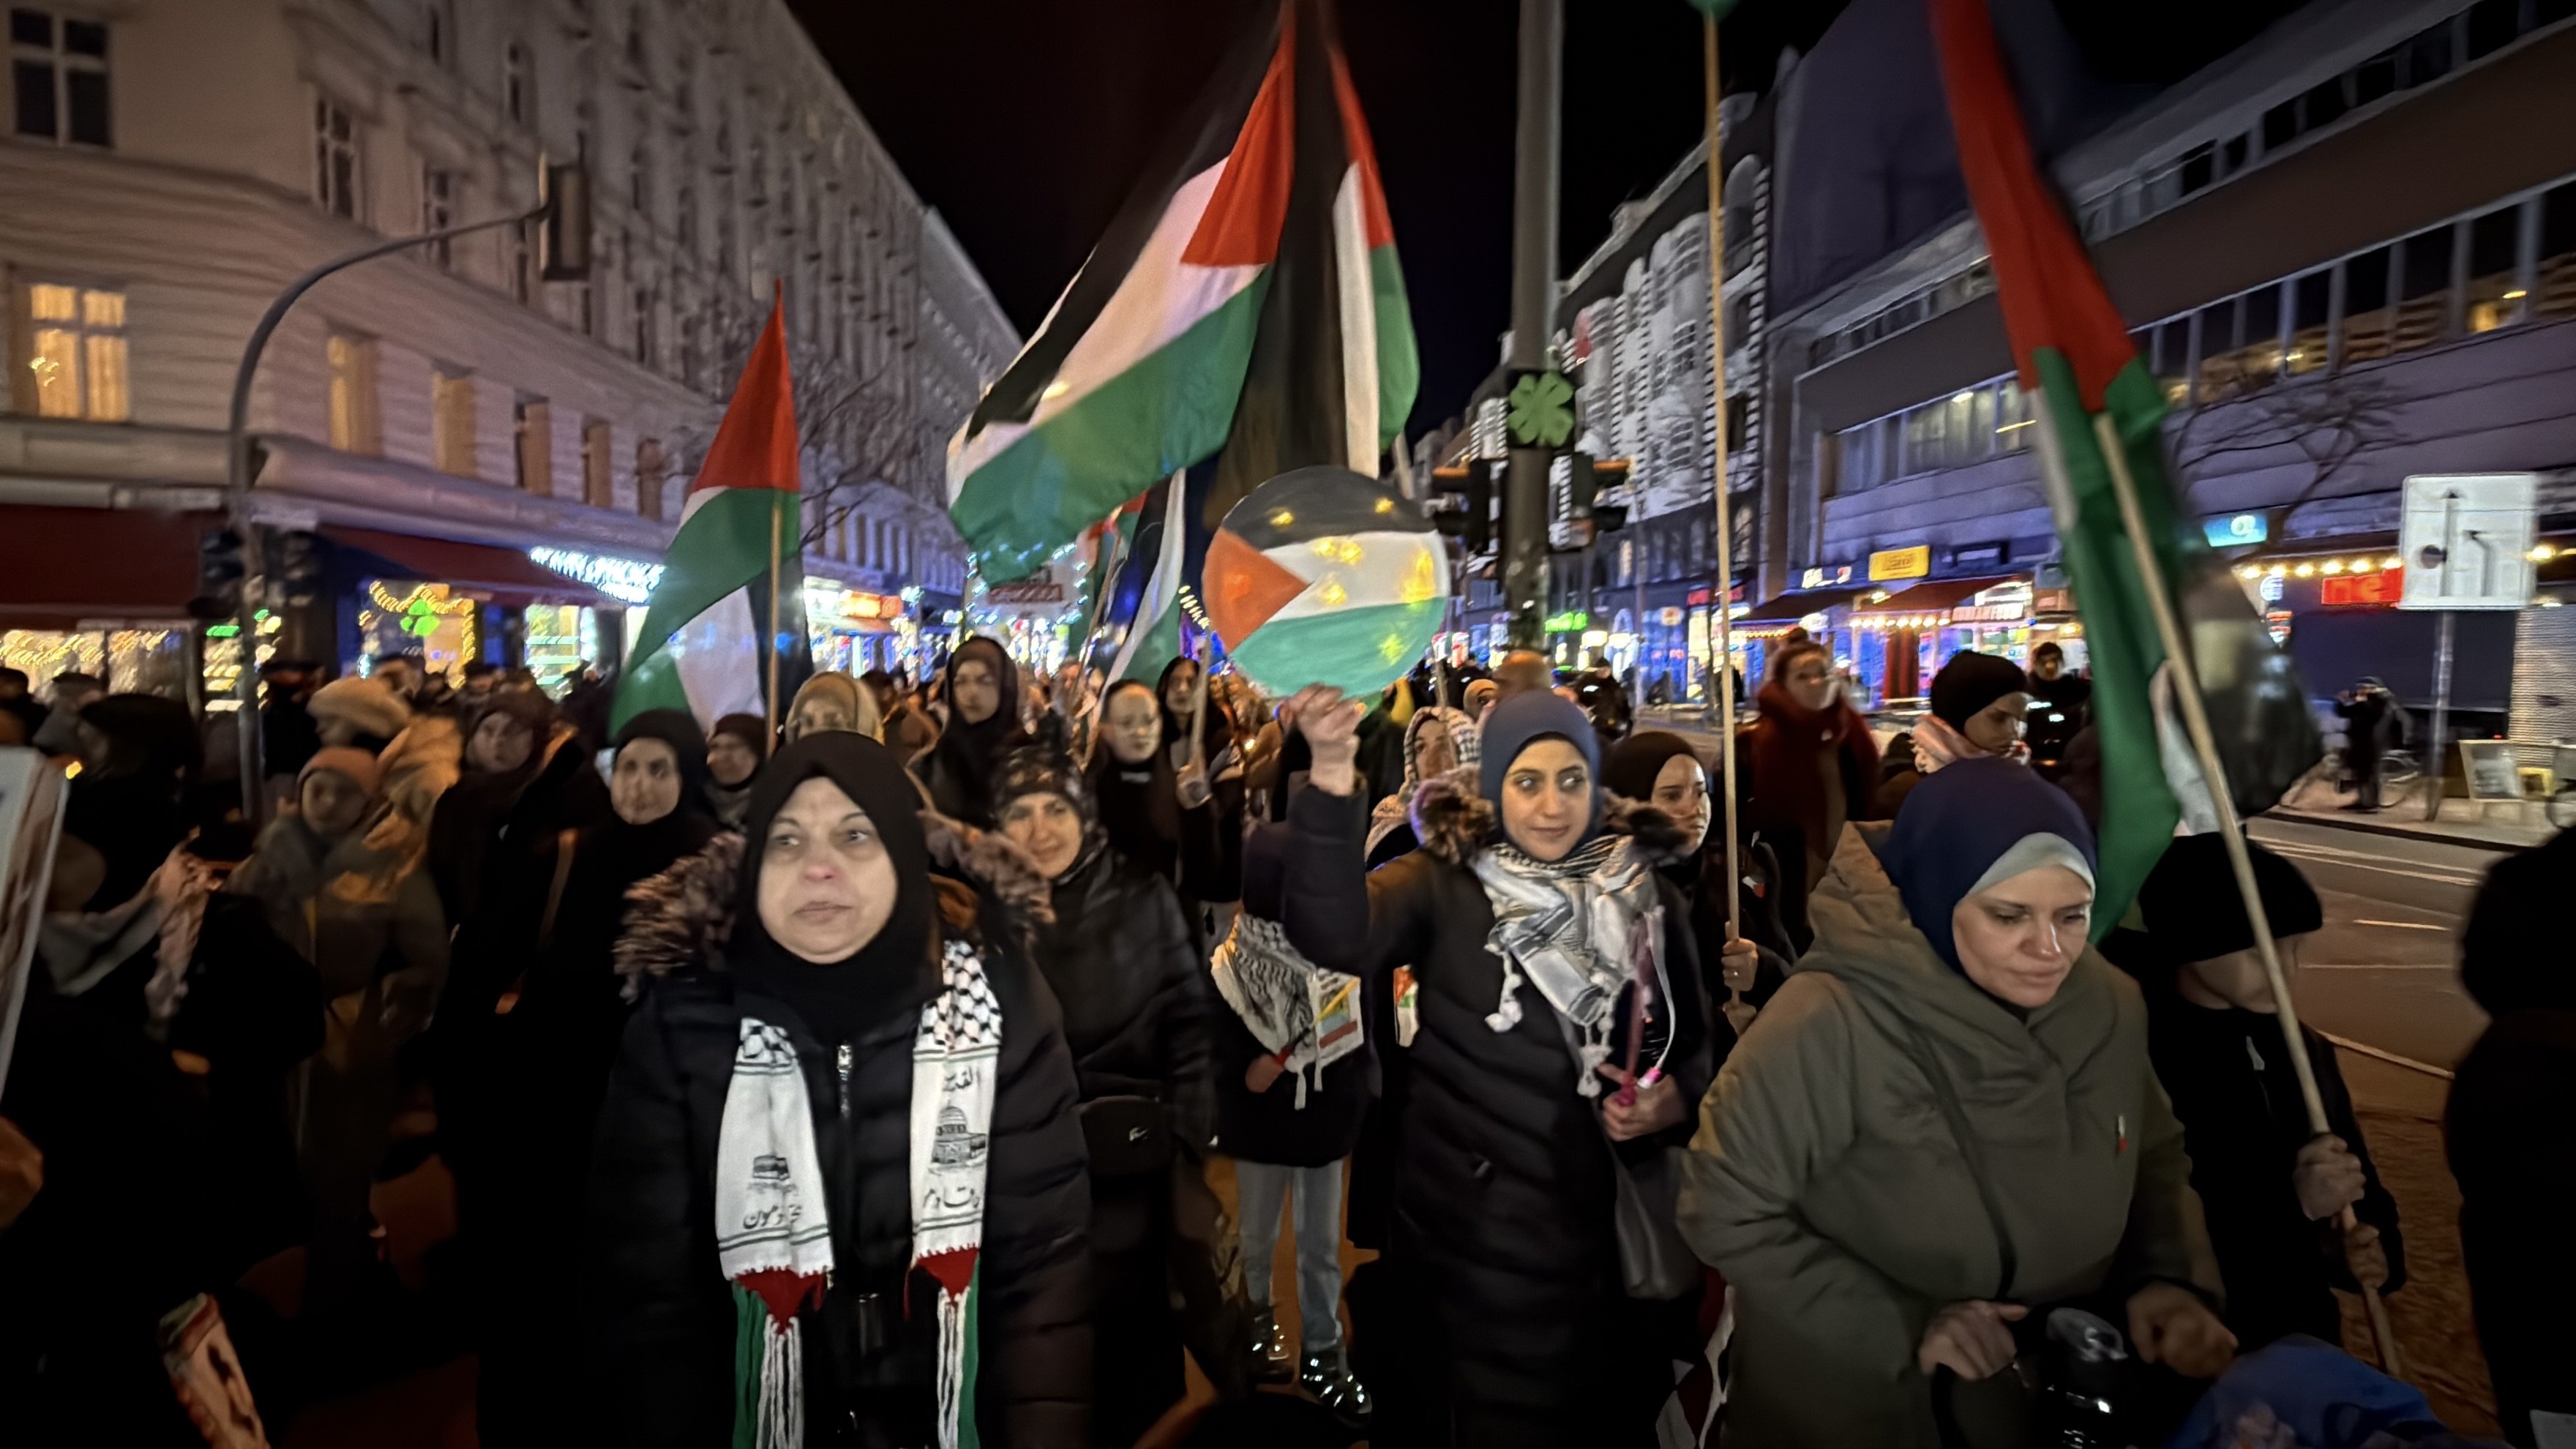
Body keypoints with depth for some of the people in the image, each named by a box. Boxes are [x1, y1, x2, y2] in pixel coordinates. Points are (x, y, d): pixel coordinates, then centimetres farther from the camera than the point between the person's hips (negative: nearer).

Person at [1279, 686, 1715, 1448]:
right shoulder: (1444, 885, -11)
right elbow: (1335, 933, -31)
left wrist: (1675, 1100, -12)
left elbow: (1698, 1044, 10)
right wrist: (1333, 778, -44)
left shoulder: (1646, 894, -1)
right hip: (1469, 1230, -3)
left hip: (1606, 1227, 3)